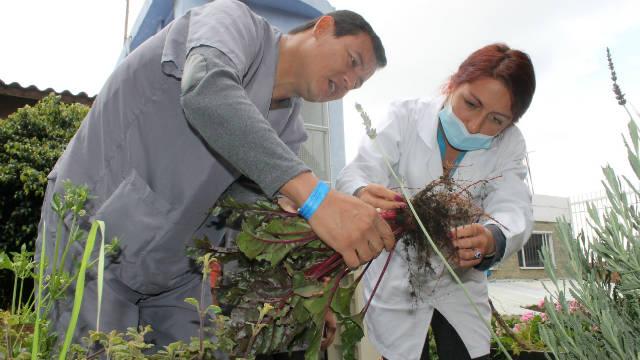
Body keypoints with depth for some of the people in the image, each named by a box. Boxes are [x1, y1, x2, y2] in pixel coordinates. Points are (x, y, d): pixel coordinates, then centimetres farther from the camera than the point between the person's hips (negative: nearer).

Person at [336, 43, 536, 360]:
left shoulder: (509, 145, -6)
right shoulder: (405, 117, -15)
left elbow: (513, 209, -20)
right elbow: (359, 171, -26)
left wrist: (492, 239, -45)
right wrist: (362, 195, -51)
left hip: (461, 286, 3)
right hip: (396, 284, -2)